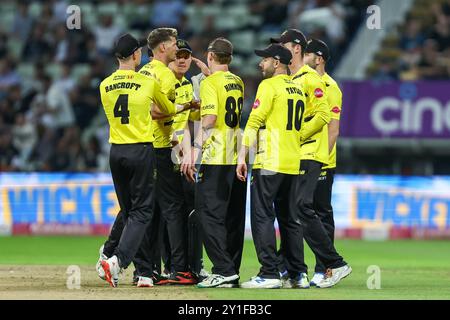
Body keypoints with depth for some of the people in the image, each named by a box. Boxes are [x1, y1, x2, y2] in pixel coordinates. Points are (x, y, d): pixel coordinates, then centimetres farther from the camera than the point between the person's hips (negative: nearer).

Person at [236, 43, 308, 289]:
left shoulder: (269, 85, -7)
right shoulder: (298, 90, 17)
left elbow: (254, 122, -12)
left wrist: (242, 156, -12)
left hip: (269, 163, -8)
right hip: (294, 163, 8)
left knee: (262, 215, -6)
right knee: (289, 218, 13)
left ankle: (269, 274, -12)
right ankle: (297, 273, 12)